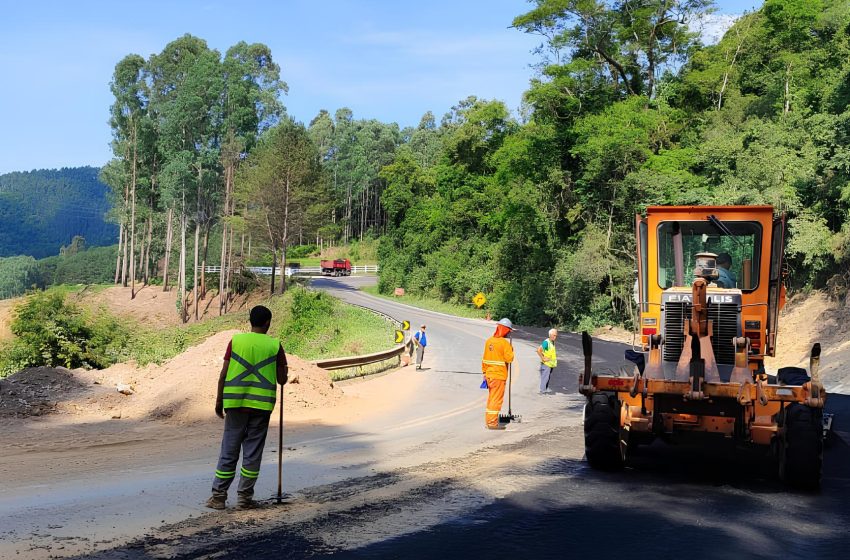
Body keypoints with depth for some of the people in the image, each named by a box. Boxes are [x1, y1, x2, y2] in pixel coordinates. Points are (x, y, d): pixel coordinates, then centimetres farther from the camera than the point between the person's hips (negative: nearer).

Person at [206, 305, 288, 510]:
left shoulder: (236, 341, 0)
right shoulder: (275, 345, -1)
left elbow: (224, 374, -1)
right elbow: (282, 379, 2)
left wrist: (219, 401, 7)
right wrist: (284, 371, 25)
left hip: (236, 403, 1)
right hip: (261, 405, -1)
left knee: (229, 451, 8)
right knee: (253, 452, 6)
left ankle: (218, 495, 10)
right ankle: (245, 497, 10)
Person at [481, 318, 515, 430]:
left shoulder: (489, 341, 7)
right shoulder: (505, 343, -14)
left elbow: (484, 359, 12)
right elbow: (509, 359, -17)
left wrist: (484, 372, 19)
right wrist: (511, 351, 2)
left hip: (489, 374, 7)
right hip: (499, 375, -7)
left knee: (491, 398, 17)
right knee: (496, 399, -2)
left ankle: (488, 421, 23)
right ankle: (492, 423, 0)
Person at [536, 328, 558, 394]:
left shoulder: (553, 342, 11)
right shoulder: (546, 342, -18)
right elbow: (538, 350, -25)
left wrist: (555, 354, 13)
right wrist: (543, 358, -21)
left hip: (551, 364, 9)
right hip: (546, 364, -9)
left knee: (548, 377, 15)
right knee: (545, 377, -6)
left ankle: (546, 389, 24)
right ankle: (542, 390, -1)